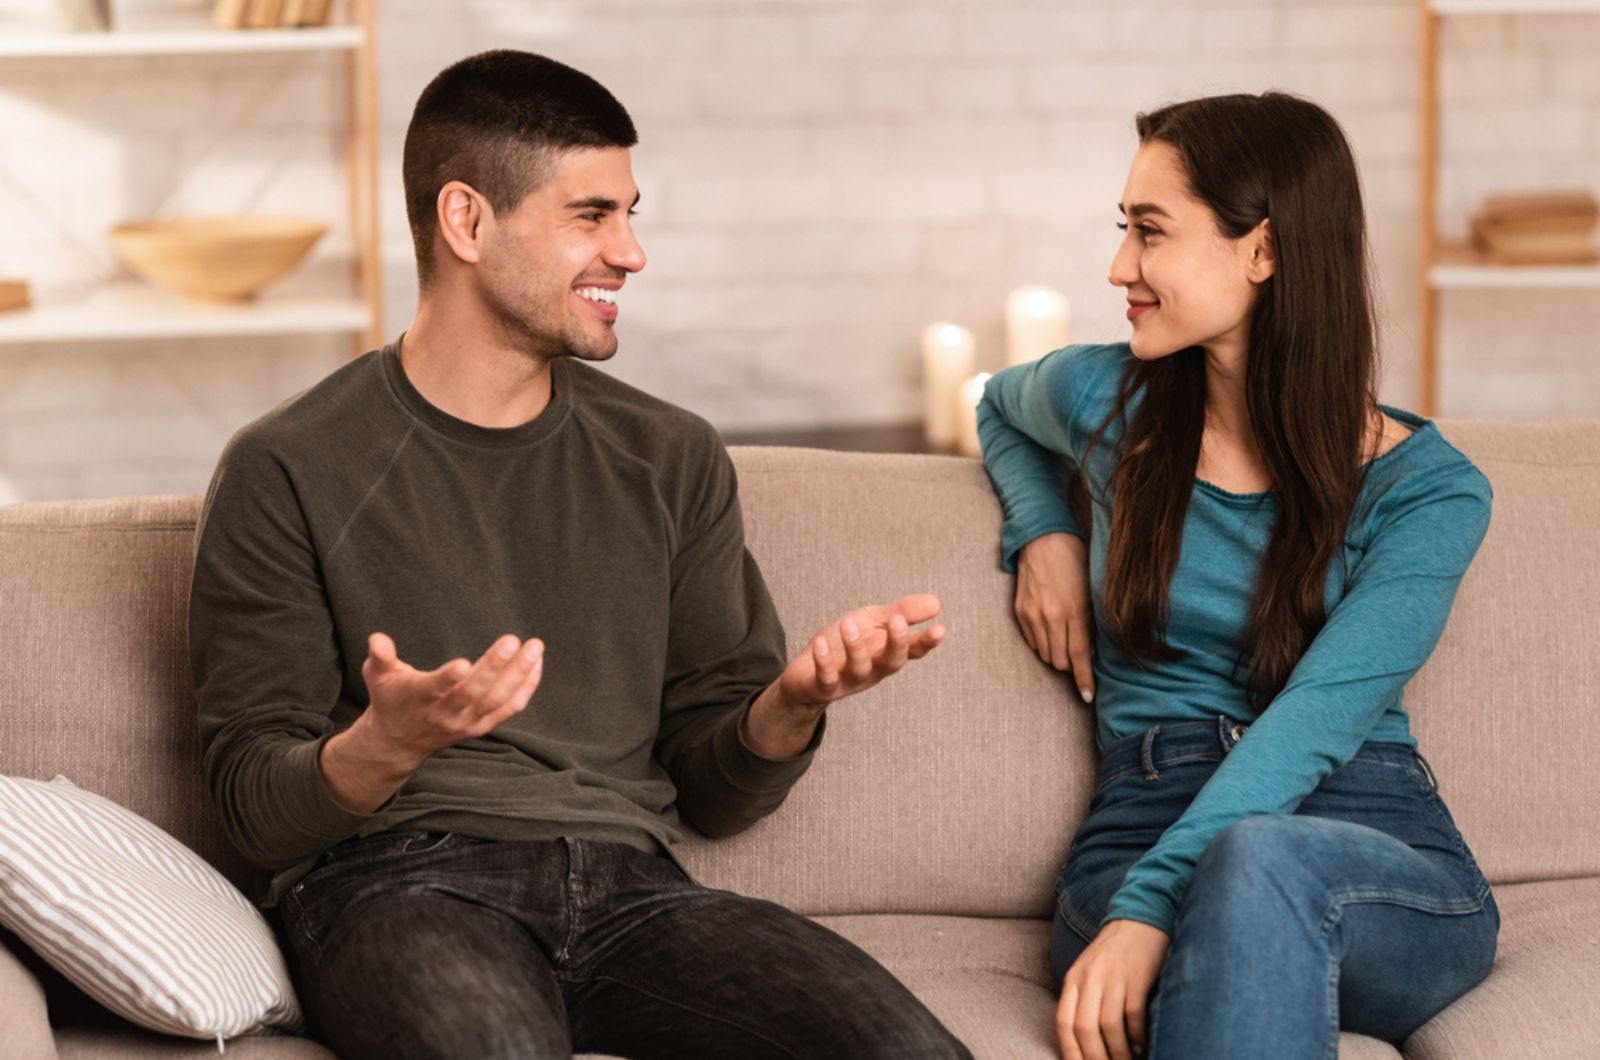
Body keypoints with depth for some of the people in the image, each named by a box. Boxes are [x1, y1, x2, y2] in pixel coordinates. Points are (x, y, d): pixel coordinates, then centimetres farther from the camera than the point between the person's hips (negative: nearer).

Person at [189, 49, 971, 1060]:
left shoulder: (671, 458, 17)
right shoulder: (288, 471, 3)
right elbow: (257, 805, 1)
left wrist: (790, 707, -5)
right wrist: (385, 747, -22)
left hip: (626, 884, 4)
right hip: (397, 883, -4)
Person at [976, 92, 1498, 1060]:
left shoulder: (1426, 491, 0)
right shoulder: (1107, 399, 11)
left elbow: (1314, 719, -14)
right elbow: (1001, 406, 37)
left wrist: (1152, 905, -28)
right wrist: (1045, 529, 14)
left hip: (1385, 858, -1)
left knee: (1257, 860, -40)